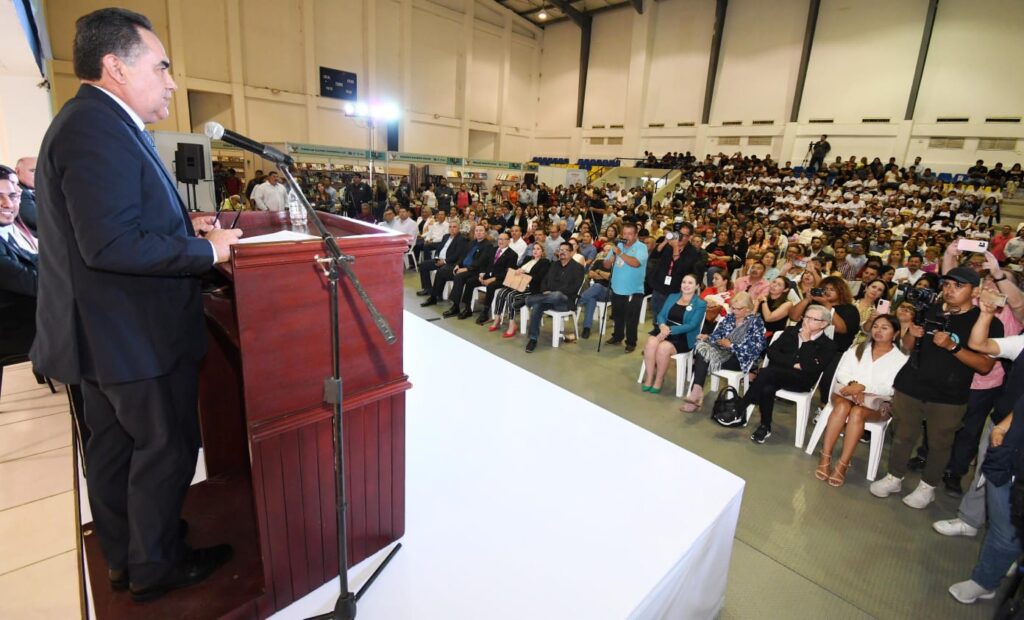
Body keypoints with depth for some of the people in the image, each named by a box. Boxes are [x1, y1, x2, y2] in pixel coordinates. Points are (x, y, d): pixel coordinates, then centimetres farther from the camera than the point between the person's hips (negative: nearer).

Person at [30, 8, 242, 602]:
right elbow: (112, 245, -28)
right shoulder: (97, 130, -21)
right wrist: (206, 250, -20)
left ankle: (124, 558, 39)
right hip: (135, 334, -10)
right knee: (167, 447, 6)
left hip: (105, 330, 11)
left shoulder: (96, 123, 12)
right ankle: (155, 565, 27)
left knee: (113, 445, 20)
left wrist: (183, 223, 5)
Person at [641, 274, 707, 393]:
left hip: (684, 338, -4)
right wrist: (662, 325, -15)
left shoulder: (700, 304, 1)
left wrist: (670, 330, -21)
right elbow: (661, 315, 9)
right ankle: (649, 379, -17)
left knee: (663, 348, -32)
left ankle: (658, 381, -12)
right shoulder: (672, 297, 16)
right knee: (651, 343, -29)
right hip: (664, 330, 4)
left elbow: (692, 325, -10)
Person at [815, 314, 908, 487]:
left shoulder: (901, 359, 4)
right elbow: (841, 373, 6)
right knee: (843, 406, -34)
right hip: (848, 392, 2)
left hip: (878, 402, -2)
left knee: (857, 412, -36)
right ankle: (825, 458, -35)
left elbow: (892, 389, -9)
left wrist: (863, 387, -22)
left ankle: (842, 466, -34)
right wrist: (852, 385, -15)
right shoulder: (858, 349, 14)